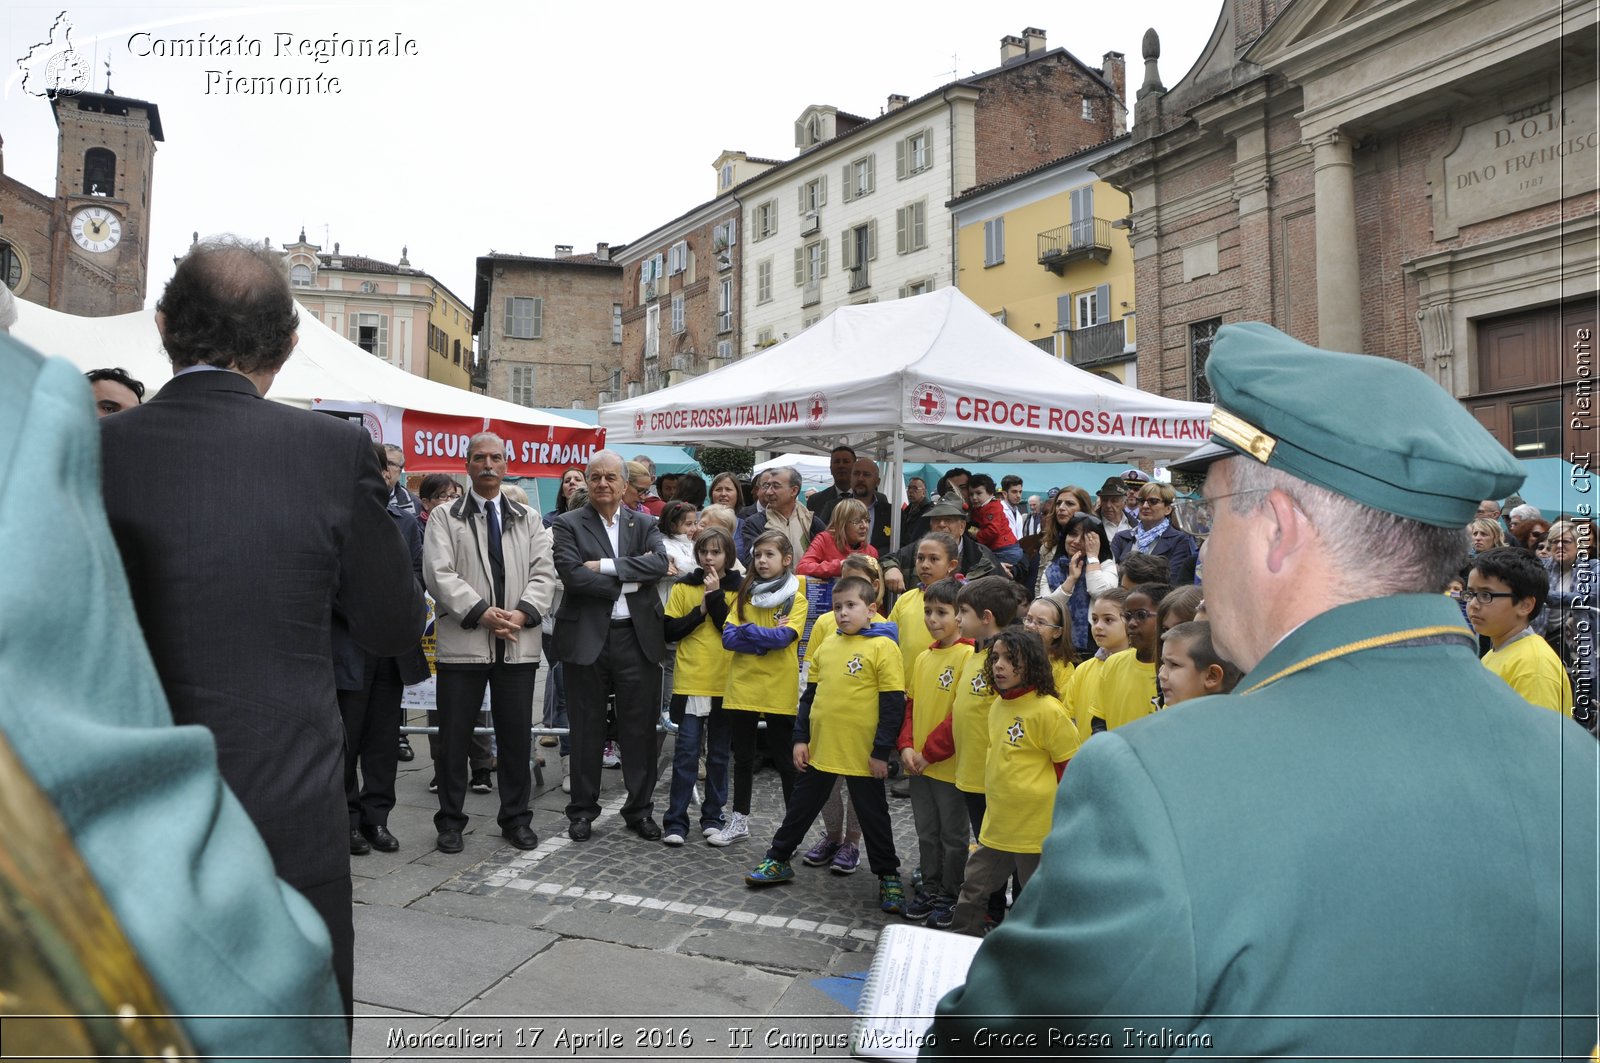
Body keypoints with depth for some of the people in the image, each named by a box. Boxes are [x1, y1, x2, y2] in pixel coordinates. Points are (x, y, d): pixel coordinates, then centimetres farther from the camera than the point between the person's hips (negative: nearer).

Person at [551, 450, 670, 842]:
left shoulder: (645, 524, 9)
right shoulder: (569, 524, 1)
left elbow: (660, 563, -10)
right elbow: (571, 574, -14)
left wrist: (606, 565, -16)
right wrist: (629, 579, -13)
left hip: (638, 637, 2)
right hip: (587, 638, -2)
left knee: (640, 728, 8)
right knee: (586, 730, 8)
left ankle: (639, 809, 22)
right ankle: (582, 809, 23)